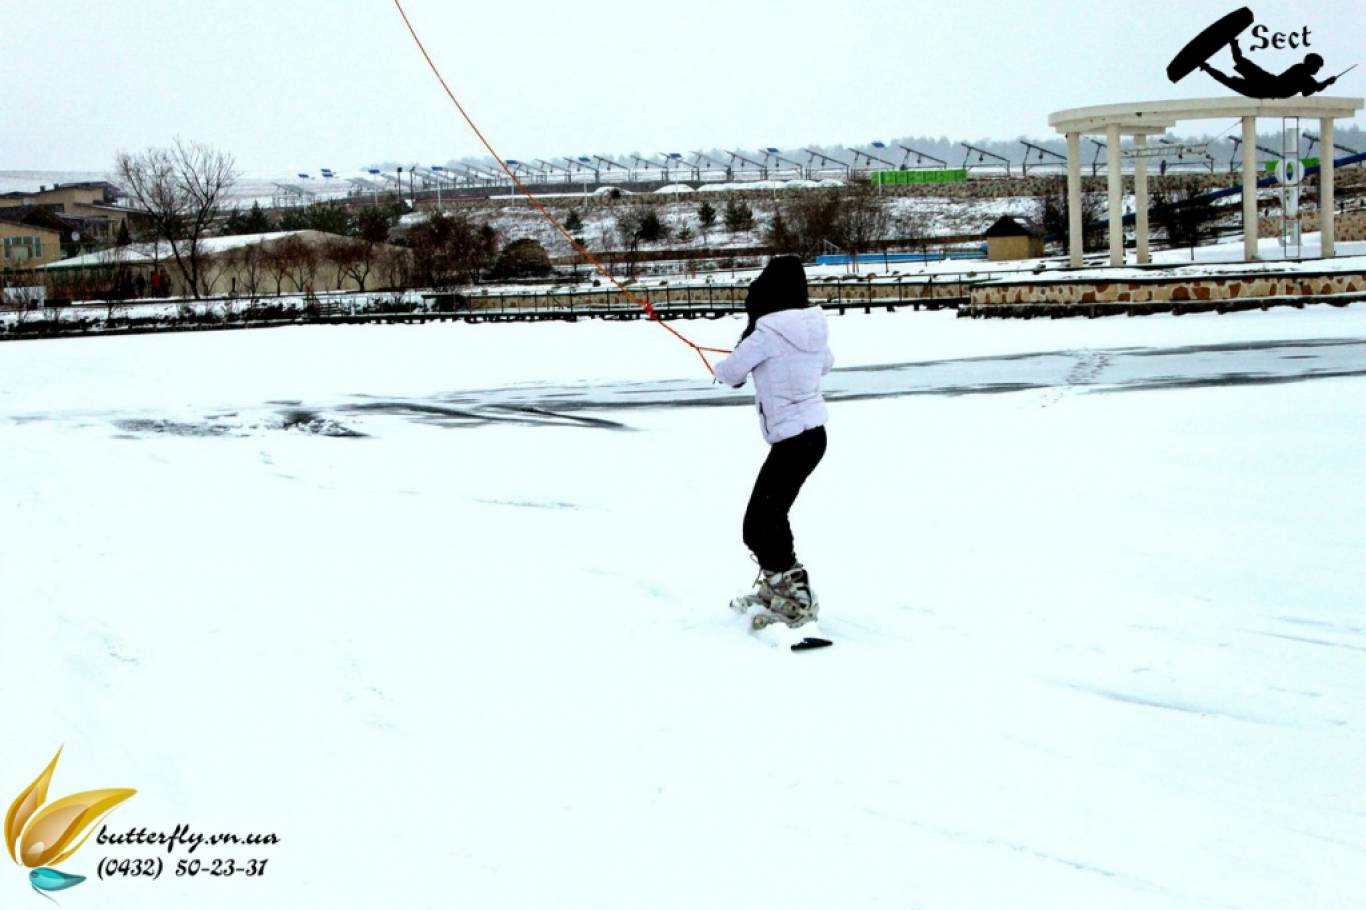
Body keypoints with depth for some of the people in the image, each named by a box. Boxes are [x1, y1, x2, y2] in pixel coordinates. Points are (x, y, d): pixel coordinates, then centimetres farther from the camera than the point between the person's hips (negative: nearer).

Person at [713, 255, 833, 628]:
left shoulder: (768, 333, -17)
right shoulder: (815, 326, 5)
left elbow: (727, 373, -8)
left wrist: (733, 364, 15)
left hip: (792, 440, -9)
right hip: (814, 432, 9)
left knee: (759, 524, -4)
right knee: (770, 515, 19)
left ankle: (797, 601, -2)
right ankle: (776, 588, 30)